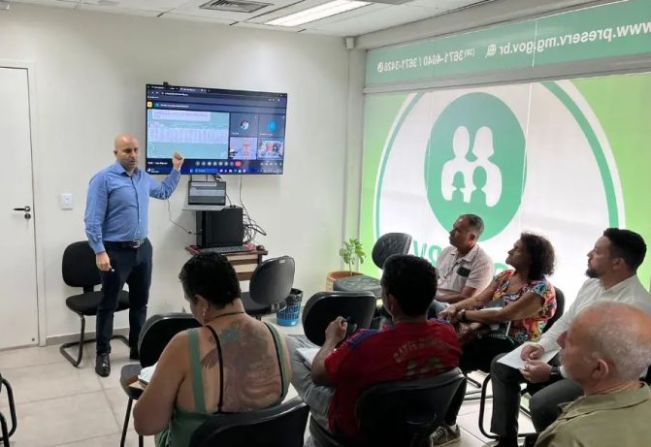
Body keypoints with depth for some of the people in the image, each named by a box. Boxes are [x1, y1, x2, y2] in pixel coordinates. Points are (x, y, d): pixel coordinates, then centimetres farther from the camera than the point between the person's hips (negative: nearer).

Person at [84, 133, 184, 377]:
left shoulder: (144, 178, 8)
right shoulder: (103, 179, -12)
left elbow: (164, 192, 30)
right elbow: (93, 221, -15)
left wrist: (176, 169, 21)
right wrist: (100, 252, -20)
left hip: (143, 248, 6)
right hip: (116, 251, -6)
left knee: (140, 302, 14)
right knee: (108, 304, 4)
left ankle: (138, 348, 27)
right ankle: (103, 354, 16)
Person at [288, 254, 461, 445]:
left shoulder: (368, 343, -40)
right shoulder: (448, 333, -24)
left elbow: (318, 375, -19)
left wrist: (331, 339, 0)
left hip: (354, 430, -5)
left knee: (289, 344, 8)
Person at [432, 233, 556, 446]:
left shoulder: (541, 289, -15)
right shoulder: (506, 276, 10)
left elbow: (503, 315, -23)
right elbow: (478, 300, 6)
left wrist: (463, 314, -18)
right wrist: (455, 307, -14)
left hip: (511, 348, -7)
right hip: (488, 335, 7)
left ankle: (448, 425, -8)